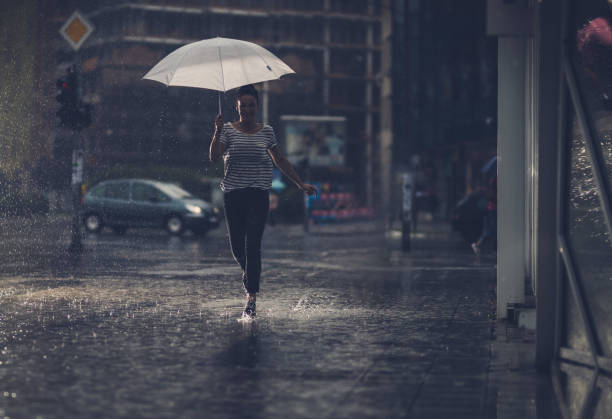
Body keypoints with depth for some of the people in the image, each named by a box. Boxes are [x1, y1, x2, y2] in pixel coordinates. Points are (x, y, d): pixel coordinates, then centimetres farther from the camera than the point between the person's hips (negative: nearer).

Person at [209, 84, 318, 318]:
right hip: (233, 194, 1)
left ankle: (251, 296, -14)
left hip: (258, 194, -1)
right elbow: (214, 157, -10)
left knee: (253, 244, -12)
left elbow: (281, 161, 16)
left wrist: (301, 184, 16)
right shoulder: (229, 131, 4)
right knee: (237, 246, 5)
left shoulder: (266, 132, 9)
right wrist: (218, 132, -23)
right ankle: (248, 271, 39)